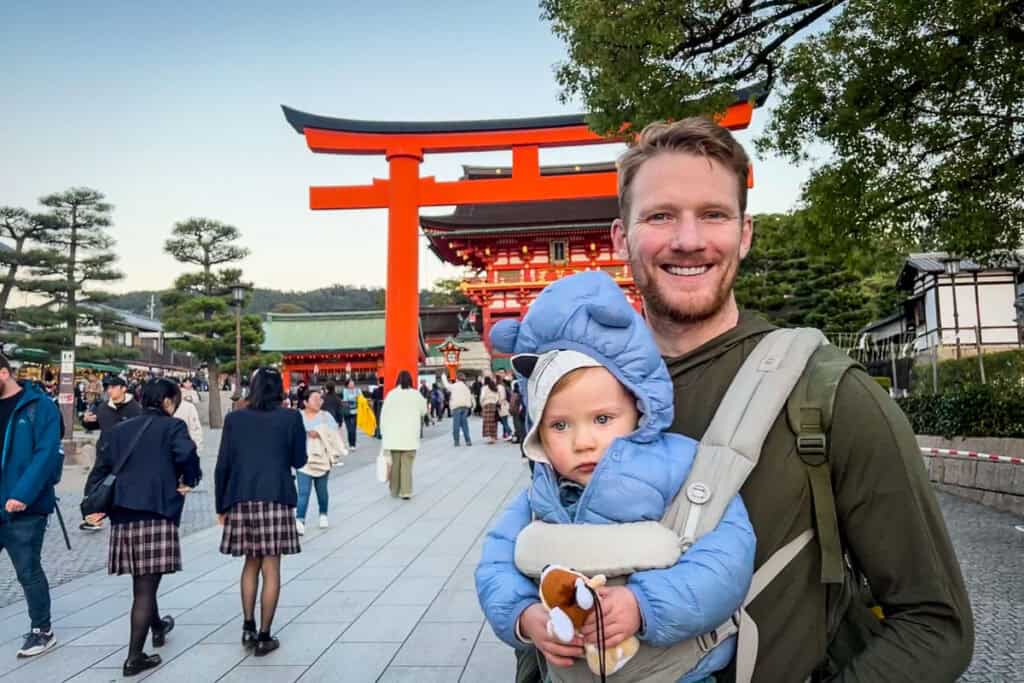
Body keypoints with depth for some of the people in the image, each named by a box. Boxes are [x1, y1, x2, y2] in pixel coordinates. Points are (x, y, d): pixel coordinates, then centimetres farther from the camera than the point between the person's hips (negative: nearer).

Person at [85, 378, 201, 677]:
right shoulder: (172, 426, -4)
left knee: (141, 580, 23)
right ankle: (134, 657, 1)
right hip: (156, 512, -7)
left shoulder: (119, 430, 15)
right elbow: (187, 454, -21)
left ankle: (157, 627, 45)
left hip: (122, 513, 7)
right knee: (146, 585, -1)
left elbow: (101, 467, 11)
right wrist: (189, 481, -4)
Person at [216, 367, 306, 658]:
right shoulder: (291, 418, -3)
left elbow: (223, 465, 2)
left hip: (242, 500, 3)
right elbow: (299, 460, 4)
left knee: (251, 563, 20)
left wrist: (221, 505, 10)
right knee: (271, 568, 5)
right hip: (276, 499, -3)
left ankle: (248, 627, 20)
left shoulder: (235, 418, 2)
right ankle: (264, 636, 9)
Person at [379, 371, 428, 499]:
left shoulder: (391, 394, -3)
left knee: (394, 464, 9)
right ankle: (406, 492, -4)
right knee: (407, 464, 1)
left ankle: (394, 491, 18)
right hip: (410, 435, 0)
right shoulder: (416, 394, -2)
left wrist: (384, 432, 6)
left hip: (393, 435, 1)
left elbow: (384, 415, -2)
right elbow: (423, 412, 11)